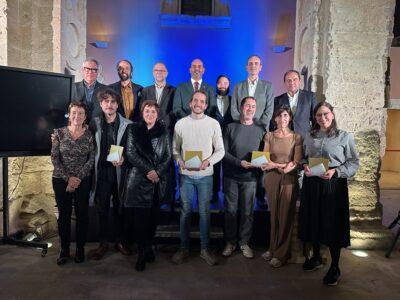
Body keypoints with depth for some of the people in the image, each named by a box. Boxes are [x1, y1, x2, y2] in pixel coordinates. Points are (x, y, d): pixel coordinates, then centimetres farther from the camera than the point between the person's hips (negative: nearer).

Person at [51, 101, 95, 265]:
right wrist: (68, 178, -10)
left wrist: (78, 178, -11)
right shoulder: (59, 133, 0)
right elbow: (54, 158, -3)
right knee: (64, 214, 7)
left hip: (83, 180, 0)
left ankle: (80, 248, 22)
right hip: (61, 180, 0)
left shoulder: (89, 134, -1)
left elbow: (91, 159, -3)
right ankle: (64, 249, 23)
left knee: (82, 214, 6)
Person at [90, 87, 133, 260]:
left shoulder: (127, 125, -1)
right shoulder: (95, 124, 5)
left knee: (119, 207, 10)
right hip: (101, 171, 1)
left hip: (120, 171, -1)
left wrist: (123, 159, -13)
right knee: (102, 208, 8)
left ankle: (119, 241, 25)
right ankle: (103, 243, 22)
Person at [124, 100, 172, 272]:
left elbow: (168, 155, 6)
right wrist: (148, 171, -11)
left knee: (153, 216, 6)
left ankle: (148, 247, 23)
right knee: (140, 217, -3)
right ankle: (142, 254, 7)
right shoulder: (134, 130, 6)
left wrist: (158, 172, -8)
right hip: (139, 180, -2)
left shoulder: (163, 131, 10)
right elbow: (131, 153, -2)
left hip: (158, 180, 2)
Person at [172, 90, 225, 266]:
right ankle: (184, 248, 22)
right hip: (186, 174, 1)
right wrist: (180, 161, -11)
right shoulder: (180, 123, 4)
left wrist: (208, 162, -15)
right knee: (185, 211, 9)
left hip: (205, 175, -1)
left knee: (204, 212, 6)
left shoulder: (213, 124, 0)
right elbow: (175, 148, 7)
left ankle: (205, 249, 20)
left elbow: (220, 150, 1)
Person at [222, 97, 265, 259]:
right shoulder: (230, 127, 3)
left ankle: (244, 243, 23)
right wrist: (239, 163, -15)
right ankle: (230, 242, 22)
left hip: (250, 177, 1)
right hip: (231, 176, -1)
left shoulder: (260, 130, 6)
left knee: (247, 212, 8)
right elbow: (224, 152, -3)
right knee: (231, 210, 7)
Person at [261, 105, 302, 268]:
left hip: (289, 179, -2)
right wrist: (283, 165, -12)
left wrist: (275, 165, -15)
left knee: (286, 215, 3)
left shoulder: (296, 137, 0)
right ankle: (273, 248, 24)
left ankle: (282, 254, 16)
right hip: (271, 179, 2)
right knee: (274, 214, 10)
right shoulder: (269, 136, 6)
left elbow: (296, 163, -6)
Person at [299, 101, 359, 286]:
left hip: (334, 185, -4)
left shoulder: (344, 137, -2)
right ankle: (316, 258, 33)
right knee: (313, 220, 12)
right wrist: (305, 166, -4)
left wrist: (335, 171, -17)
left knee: (333, 224, 2)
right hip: (312, 185, 4)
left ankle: (335, 267, 19)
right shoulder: (310, 137, 9)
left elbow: (354, 163, -3)